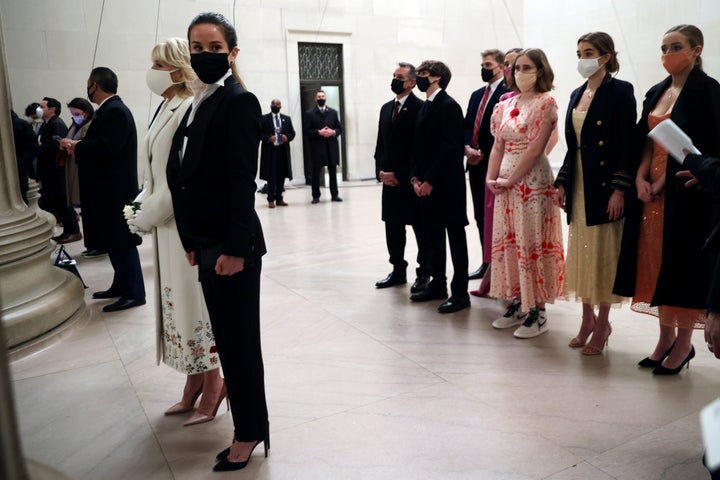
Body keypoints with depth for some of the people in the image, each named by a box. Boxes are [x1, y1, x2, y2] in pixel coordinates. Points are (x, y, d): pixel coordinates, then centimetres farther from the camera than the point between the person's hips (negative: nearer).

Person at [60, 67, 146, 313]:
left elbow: (105, 147, -26)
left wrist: (75, 146, -12)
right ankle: (121, 286, 24)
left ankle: (134, 293, 3)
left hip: (115, 189, -10)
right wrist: (78, 147, -1)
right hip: (108, 188, 10)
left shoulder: (115, 111, -16)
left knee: (121, 241, -5)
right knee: (115, 240, 15)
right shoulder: (108, 109, 16)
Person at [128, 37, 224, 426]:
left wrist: (148, 217, -15)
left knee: (195, 303, 1)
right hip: (168, 224, 9)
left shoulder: (190, 111, -17)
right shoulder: (165, 109, 11)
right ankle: (193, 388, 30)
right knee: (176, 303, 15)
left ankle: (211, 394, 17)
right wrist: (142, 206, 6)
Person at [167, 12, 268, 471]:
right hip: (208, 242, 8)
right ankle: (250, 424, 31)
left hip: (233, 244, -8)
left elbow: (243, 180, -17)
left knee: (240, 340, 4)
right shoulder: (199, 102, 13)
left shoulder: (239, 101, -11)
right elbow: (189, 174, 13)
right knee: (227, 339, 15)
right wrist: (194, 241, 12)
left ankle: (250, 432, 23)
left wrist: (235, 247, -19)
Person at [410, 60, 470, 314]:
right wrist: (415, 177, 3)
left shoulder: (448, 106, -10)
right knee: (432, 236, 13)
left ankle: (460, 293, 7)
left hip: (447, 185, -9)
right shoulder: (426, 107, 16)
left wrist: (430, 180, -17)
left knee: (455, 237, 0)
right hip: (426, 185, 9)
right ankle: (437, 284, 25)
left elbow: (451, 148, -18)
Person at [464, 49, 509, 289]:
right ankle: (487, 263, 21)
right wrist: (467, 148, -2)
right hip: (475, 163, 8)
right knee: (480, 216, 12)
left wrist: (483, 153, -14)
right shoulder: (476, 95, 18)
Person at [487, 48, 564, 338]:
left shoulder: (545, 103, -7)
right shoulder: (505, 105, 13)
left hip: (532, 180, -7)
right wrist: (491, 178, 1)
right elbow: (498, 146, 13)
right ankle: (517, 304, 22)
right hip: (505, 182, 7)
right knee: (507, 241, 10)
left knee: (532, 242, -3)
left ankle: (537, 312, 7)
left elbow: (535, 149, -14)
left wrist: (511, 180, -13)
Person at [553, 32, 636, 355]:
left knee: (604, 253, 1)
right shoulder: (578, 94, 14)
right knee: (581, 252, 10)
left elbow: (628, 143, -12)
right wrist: (562, 182, 9)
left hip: (604, 185, -7)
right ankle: (587, 319, 22)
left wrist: (620, 189, -19)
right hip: (579, 185, 7)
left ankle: (602, 323, 13)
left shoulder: (620, 91, -7)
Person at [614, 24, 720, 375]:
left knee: (683, 261, -1)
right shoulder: (656, 93, 14)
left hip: (687, 191, -6)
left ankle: (684, 343, 12)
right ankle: (666, 337, 19)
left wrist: (666, 181, -15)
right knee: (657, 260, 8)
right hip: (652, 188, 6)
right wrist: (640, 178, -4)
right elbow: (647, 141, 12)